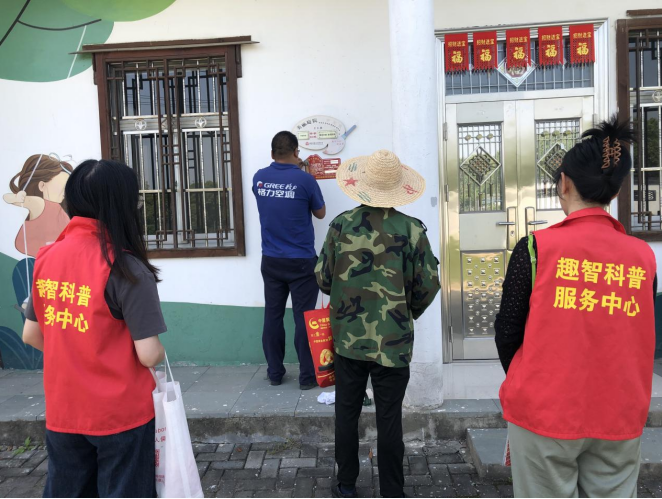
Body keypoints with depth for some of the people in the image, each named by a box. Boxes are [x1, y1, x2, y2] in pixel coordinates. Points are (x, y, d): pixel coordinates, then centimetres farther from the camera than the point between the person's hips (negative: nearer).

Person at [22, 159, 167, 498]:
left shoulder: (47, 258, -3)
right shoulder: (126, 269, -20)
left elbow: (31, 335, 6)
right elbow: (148, 356, -20)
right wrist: (161, 352, 1)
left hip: (61, 412, 5)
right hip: (120, 413, -5)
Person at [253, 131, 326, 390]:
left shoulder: (259, 178, 0)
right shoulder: (305, 179, -13)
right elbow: (320, 213, 3)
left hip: (271, 261, 4)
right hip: (301, 262, -4)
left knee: (273, 316, 11)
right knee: (303, 318, 3)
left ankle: (274, 373, 20)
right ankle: (307, 376, 10)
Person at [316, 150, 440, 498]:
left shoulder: (341, 224, -7)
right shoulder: (412, 230, -11)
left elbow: (323, 278, -1)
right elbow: (427, 287, -6)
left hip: (347, 338, 2)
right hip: (393, 342, -1)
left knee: (347, 412, 17)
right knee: (389, 420, 9)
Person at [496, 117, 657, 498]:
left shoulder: (537, 248, -12)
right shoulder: (643, 256, -2)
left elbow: (508, 331, -6)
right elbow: (643, 341, 7)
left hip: (544, 412, -3)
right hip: (620, 420, 3)